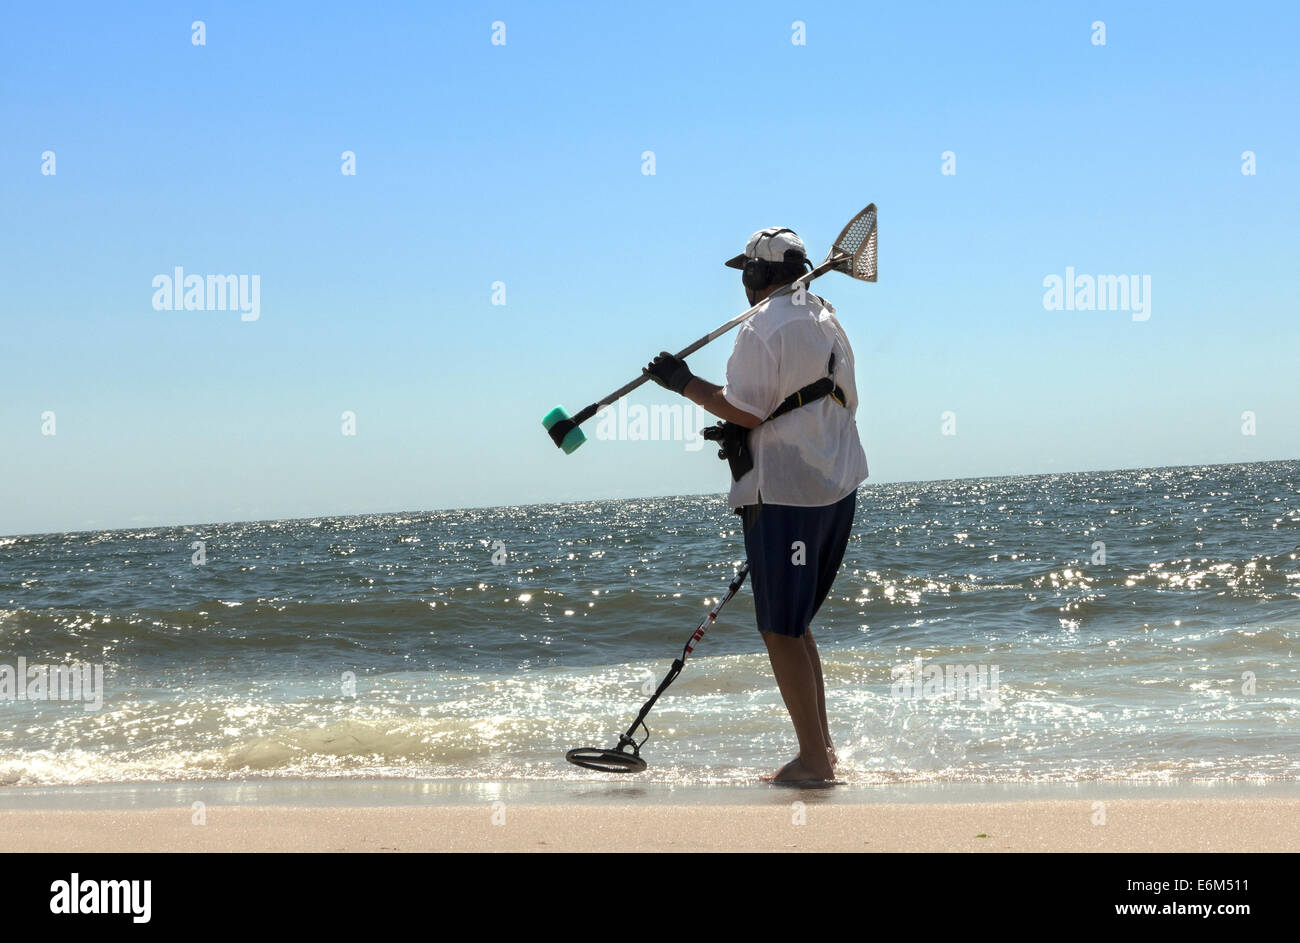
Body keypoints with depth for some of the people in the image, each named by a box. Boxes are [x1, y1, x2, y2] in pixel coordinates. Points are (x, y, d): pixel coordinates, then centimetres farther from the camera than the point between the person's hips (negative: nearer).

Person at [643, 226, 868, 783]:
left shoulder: (762, 329, -13)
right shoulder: (826, 319, 15)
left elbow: (745, 412, -17)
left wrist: (687, 385, -6)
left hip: (785, 492, -9)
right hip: (839, 485, 9)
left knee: (782, 630, -2)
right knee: (794, 622, 18)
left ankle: (813, 758, -2)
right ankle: (821, 745, 20)